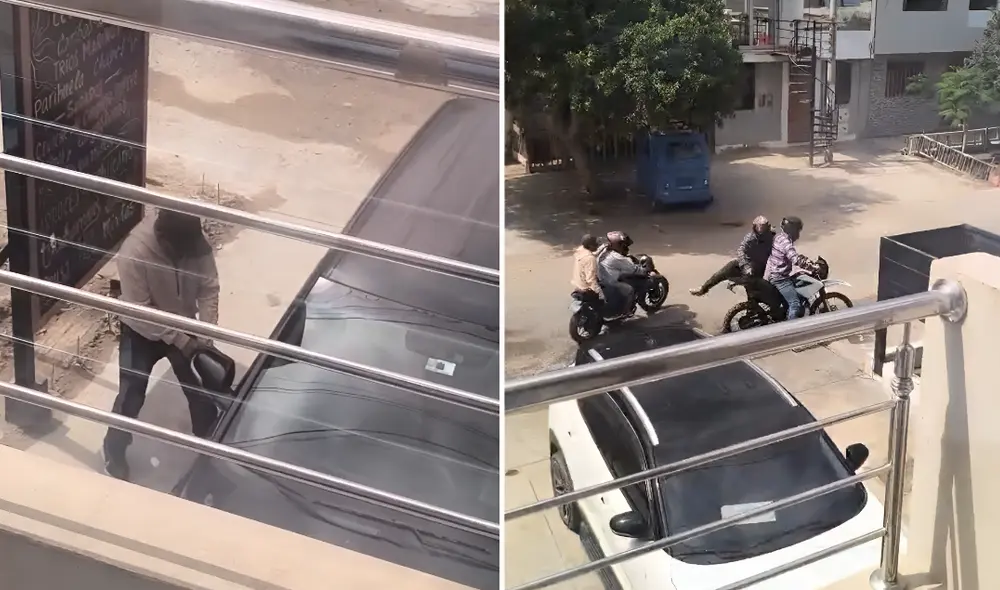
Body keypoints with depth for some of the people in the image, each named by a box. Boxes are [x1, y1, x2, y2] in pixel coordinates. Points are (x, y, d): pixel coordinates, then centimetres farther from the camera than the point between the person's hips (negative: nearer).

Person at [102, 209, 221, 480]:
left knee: (203, 390, 9)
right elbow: (139, 311, -29)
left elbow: (209, 289, -12)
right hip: (142, 332, -4)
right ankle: (114, 453, 26)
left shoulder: (198, 244, -23)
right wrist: (180, 340, -28)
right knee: (131, 396, 2)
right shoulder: (134, 253, -35)